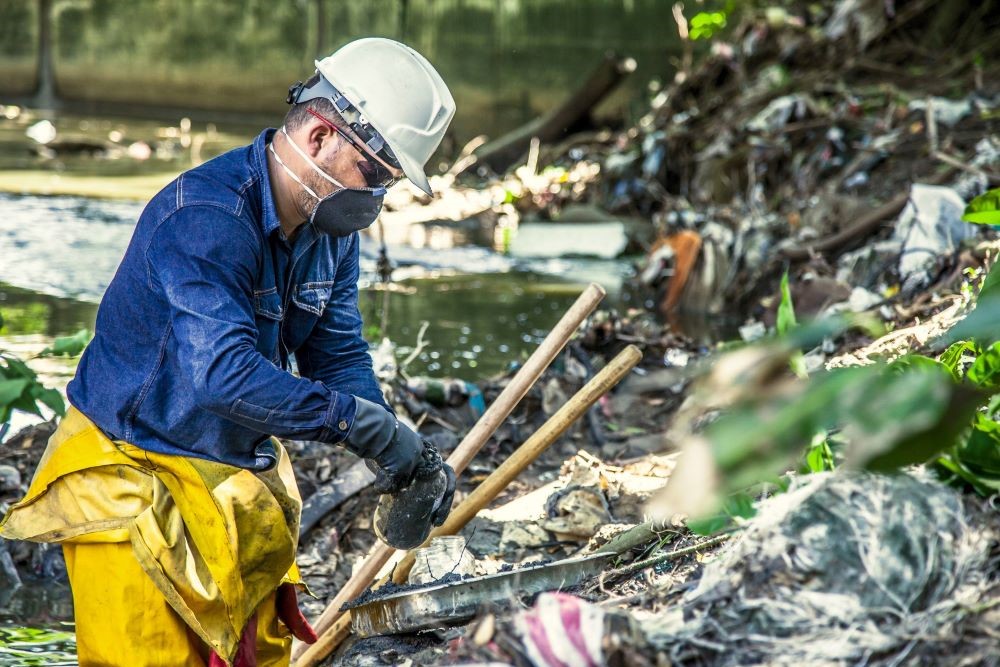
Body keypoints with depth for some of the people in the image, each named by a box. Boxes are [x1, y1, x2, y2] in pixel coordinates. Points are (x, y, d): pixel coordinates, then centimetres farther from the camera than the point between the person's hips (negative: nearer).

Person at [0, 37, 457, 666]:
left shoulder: (331, 226, 1)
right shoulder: (204, 216, -28)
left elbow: (338, 357, 3)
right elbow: (221, 374, -39)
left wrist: (405, 457, -14)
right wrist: (366, 423, -35)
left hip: (240, 476, 8)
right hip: (132, 473, -8)